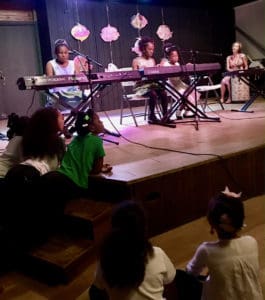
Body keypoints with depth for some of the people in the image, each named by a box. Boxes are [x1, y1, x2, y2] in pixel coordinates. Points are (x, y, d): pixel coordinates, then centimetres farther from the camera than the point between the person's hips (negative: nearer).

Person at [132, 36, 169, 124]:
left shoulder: (152, 60, 14)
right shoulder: (136, 61, -3)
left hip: (152, 84, 5)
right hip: (141, 86, -5)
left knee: (163, 93, -23)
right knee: (153, 94, -33)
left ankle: (165, 115, -12)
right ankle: (151, 116, -16)